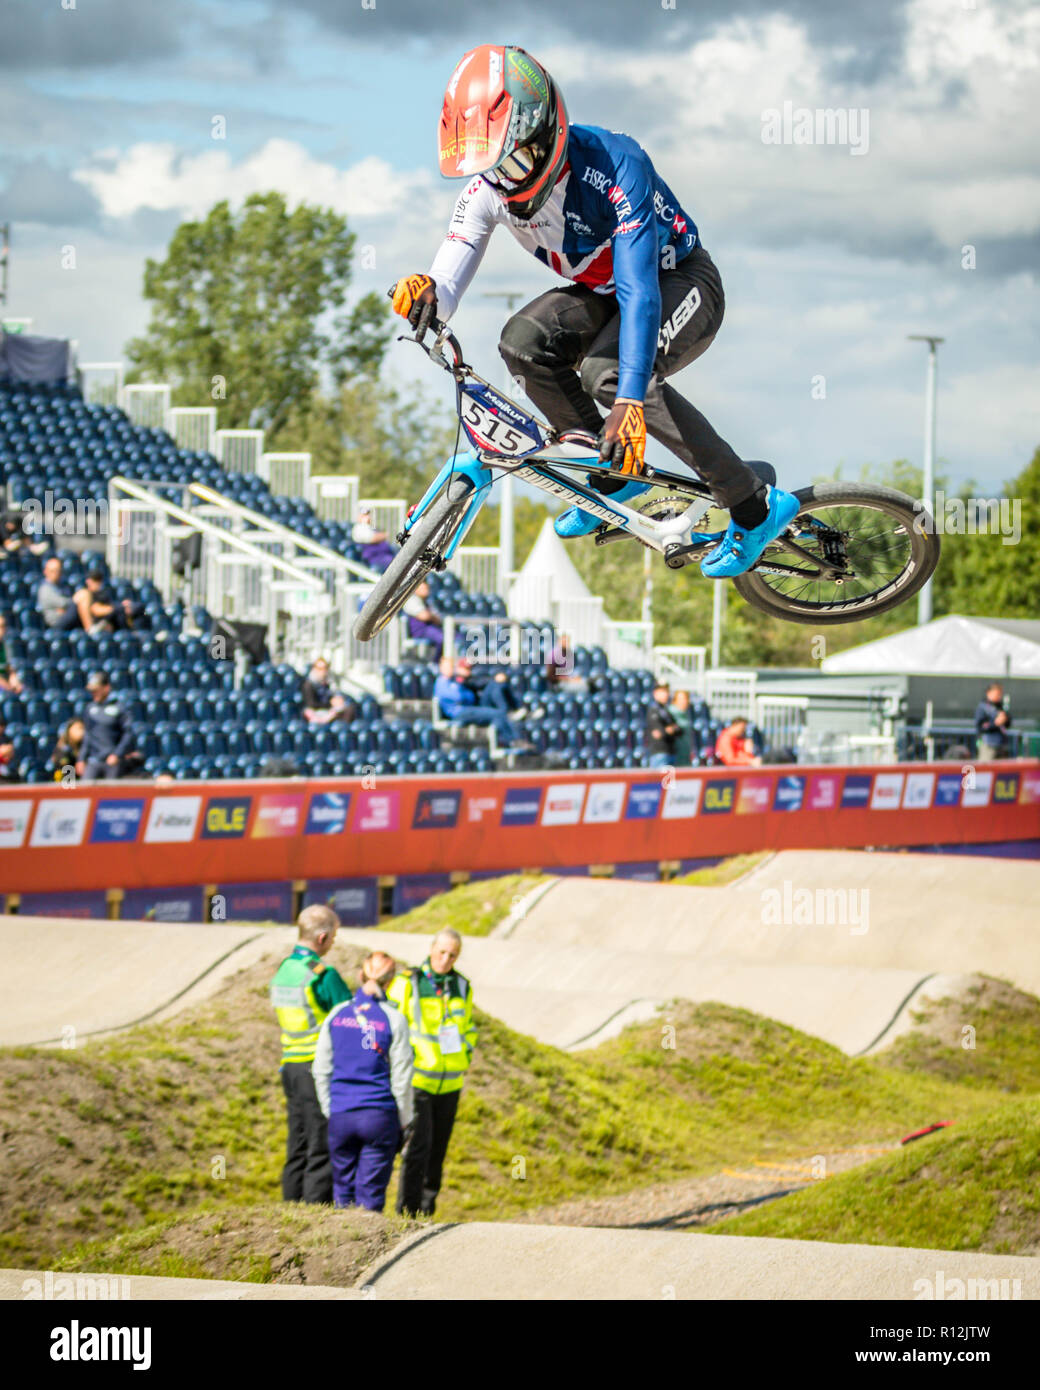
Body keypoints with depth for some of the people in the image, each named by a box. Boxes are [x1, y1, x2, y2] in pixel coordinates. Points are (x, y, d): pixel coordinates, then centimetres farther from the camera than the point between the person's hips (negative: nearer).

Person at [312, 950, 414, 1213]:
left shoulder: (337, 1015, 2)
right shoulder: (393, 1019, -7)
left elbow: (321, 1071, 7)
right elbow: (401, 1076, -4)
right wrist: (404, 1120, 7)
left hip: (340, 1115, 3)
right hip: (380, 1114, -2)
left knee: (343, 1188, 13)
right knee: (371, 1191, 3)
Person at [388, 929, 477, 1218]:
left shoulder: (463, 988, 10)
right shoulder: (407, 984, -6)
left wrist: (465, 1059, 12)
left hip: (450, 1083, 5)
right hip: (416, 1082, -5)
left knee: (437, 1150, 9)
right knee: (418, 1145, -15)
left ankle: (427, 1209, 19)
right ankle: (407, 1213, -11)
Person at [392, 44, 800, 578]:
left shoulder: (613, 165, -34)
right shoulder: (489, 183, -16)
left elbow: (640, 293, -41)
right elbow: (455, 263, -19)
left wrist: (630, 403, -51)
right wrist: (429, 293, -46)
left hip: (681, 283, -6)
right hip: (602, 291, 6)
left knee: (608, 372, -33)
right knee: (524, 342, -22)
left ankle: (755, 507, -22)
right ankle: (615, 474, -1)